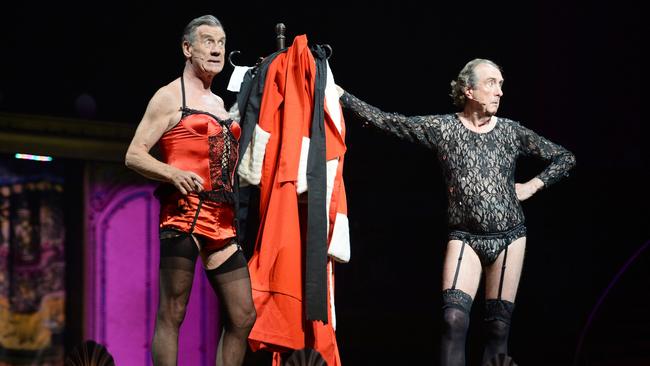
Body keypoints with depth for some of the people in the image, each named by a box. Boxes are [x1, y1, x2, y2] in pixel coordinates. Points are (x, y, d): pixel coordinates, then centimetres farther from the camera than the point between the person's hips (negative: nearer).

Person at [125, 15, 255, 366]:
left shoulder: (221, 104, 24)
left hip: (223, 218, 7)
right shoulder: (170, 96, 3)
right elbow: (134, 155, -4)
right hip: (184, 212, -7)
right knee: (172, 314, -7)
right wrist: (175, 174, -20)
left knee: (243, 316, 2)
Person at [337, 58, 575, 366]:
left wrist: (532, 186, 2)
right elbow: (385, 120, -4)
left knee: (498, 327, 2)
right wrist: (341, 95, -8)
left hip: (509, 236, 2)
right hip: (465, 236, -1)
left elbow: (565, 158, 13)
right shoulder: (442, 128, -1)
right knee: (454, 319, -17)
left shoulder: (511, 132, 3)